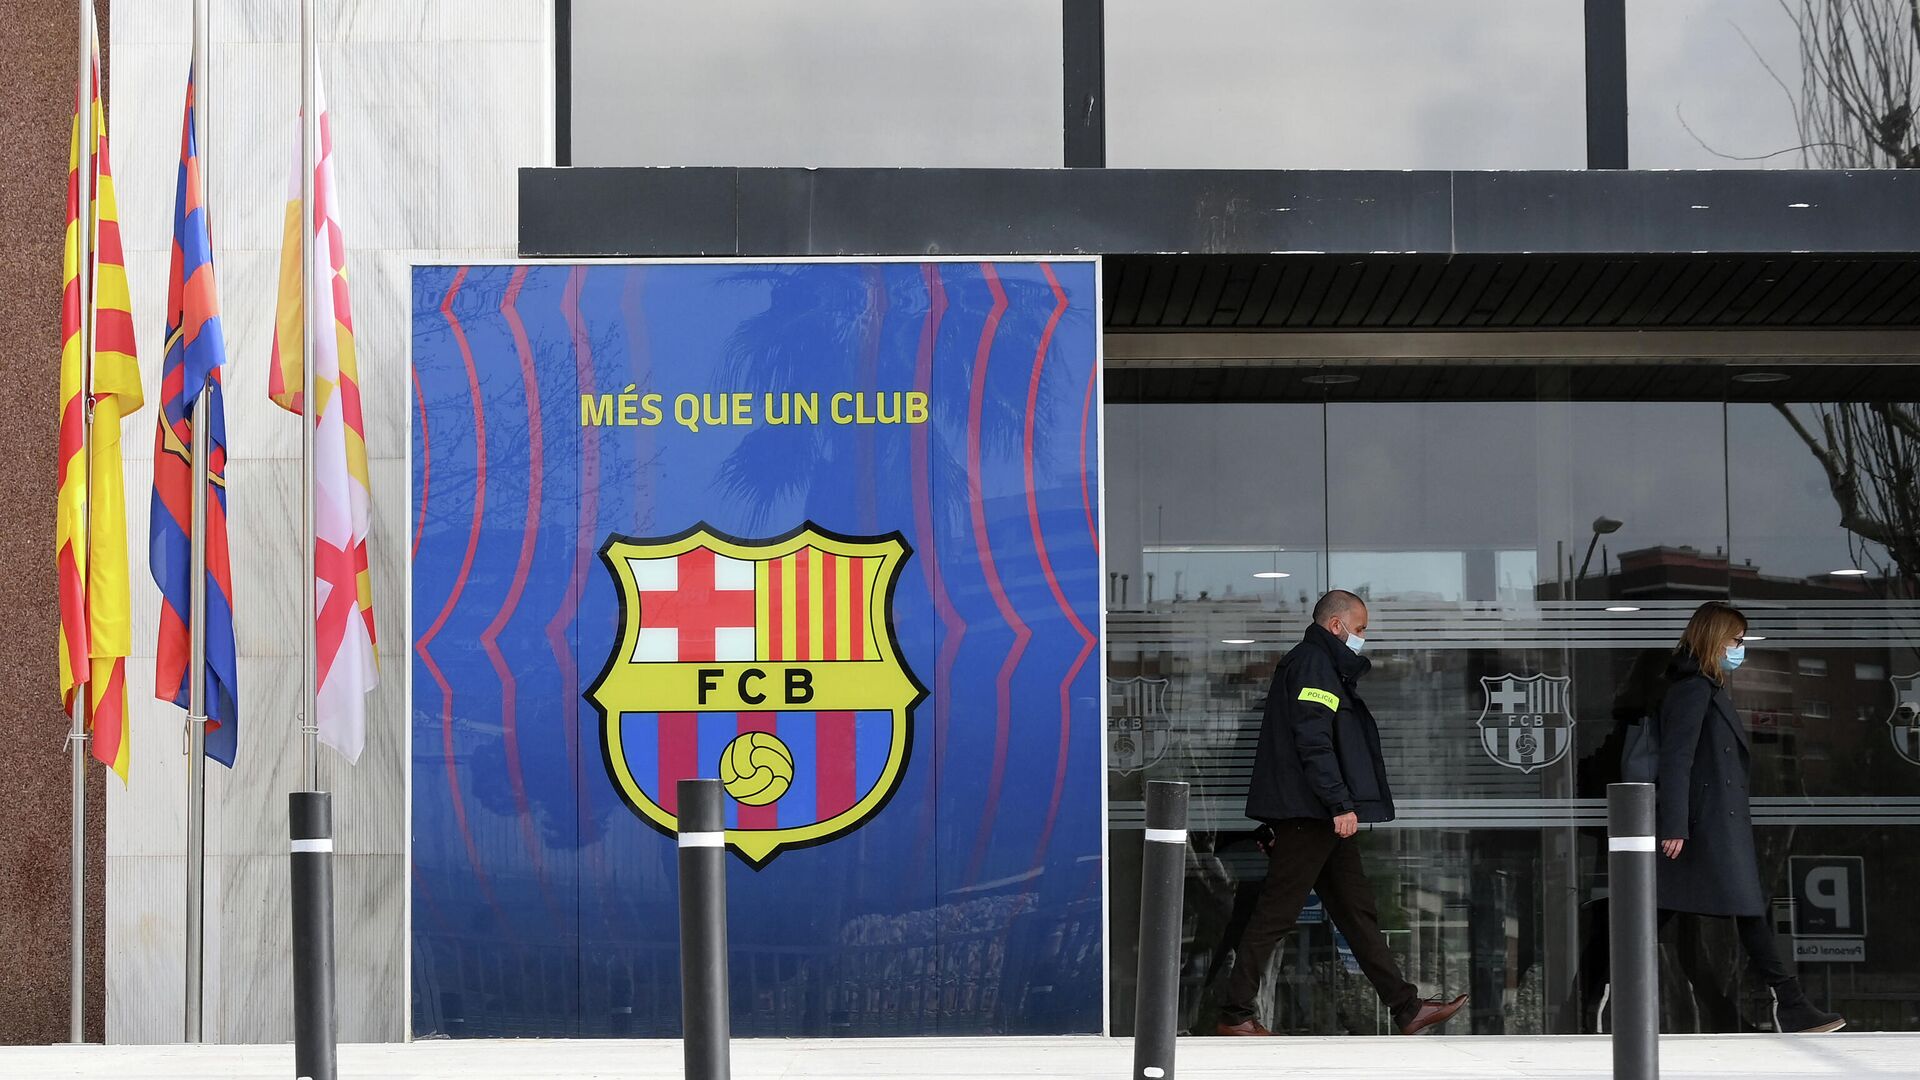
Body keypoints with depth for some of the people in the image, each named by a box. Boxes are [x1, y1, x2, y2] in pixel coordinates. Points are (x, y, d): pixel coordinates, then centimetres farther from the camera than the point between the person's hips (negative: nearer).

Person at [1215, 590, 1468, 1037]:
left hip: (1324, 817, 11)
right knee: (1275, 913, -6)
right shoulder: (1313, 664, -10)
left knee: (1359, 912, 10)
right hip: (1307, 814, -11)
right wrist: (1340, 804, -23)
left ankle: (1407, 1009, 12)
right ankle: (1234, 1014, -1)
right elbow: (1313, 743, -20)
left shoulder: (1325, 666, 22)